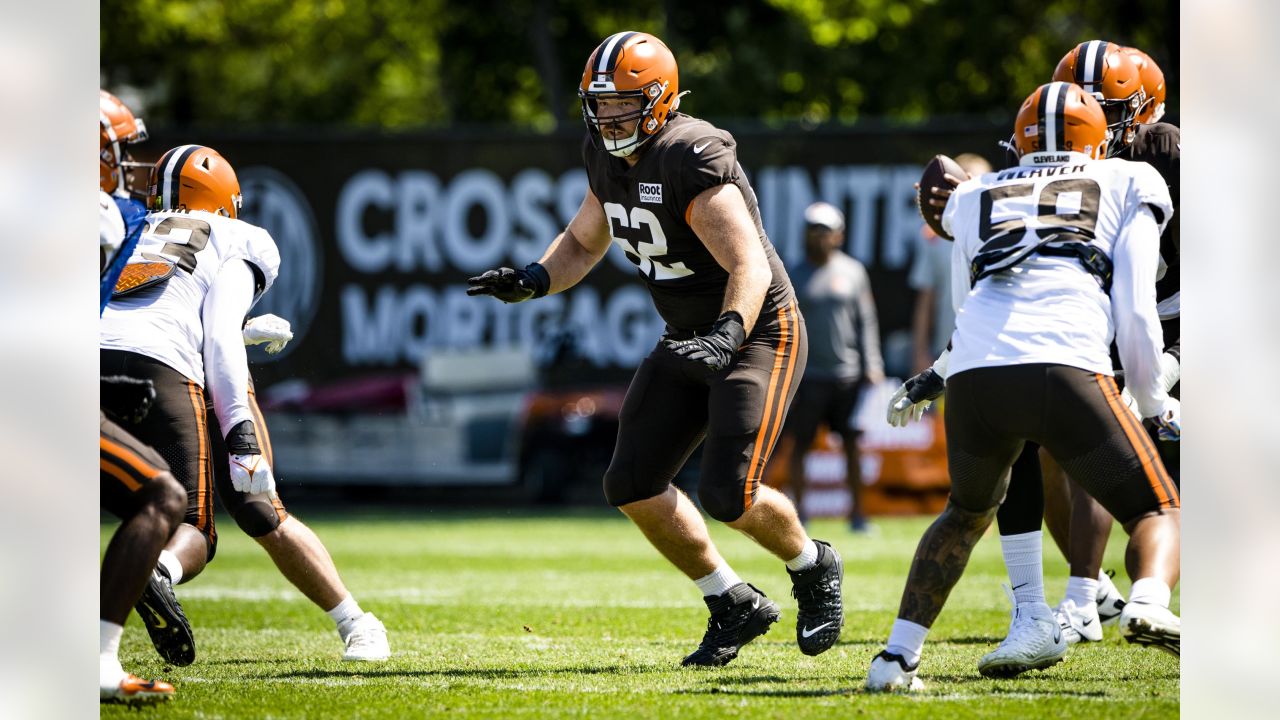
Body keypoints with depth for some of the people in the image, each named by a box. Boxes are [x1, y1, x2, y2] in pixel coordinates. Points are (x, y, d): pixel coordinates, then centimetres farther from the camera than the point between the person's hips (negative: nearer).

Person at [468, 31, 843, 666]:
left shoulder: (691, 159, -26)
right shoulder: (607, 156, 1)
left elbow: (751, 267, -31)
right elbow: (583, 243, 17)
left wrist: (726, 337, -47)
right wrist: (531, 281, -3)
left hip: (760, 331, -9)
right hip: (692, 338, 9)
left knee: (726, 493, -19)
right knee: (632, 484, 1)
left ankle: (812, 567, 14)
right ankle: (735, 605, 17)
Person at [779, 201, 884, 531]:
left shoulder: (853, 272, 6)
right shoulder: (795, 275, 4)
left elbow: (866, 322, 9)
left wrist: (872, 367, 1)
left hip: (848, 375, 1)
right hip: (808, 376, -1)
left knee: (852, 444, 3)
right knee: (799, 444, -1)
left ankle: (857, 513, 8)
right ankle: (798, 511, 6)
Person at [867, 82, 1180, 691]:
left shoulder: (975, 197, 30)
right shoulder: (1127, 185, 22)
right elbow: (1136, 312, 14)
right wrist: (1153, 402, 27)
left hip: (975, 378, 3)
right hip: (1067, 370, -3)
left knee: (968, 512, 31)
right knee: (1156, 512, 11)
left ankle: (898, 655, 20)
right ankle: (1147, 605, -22)